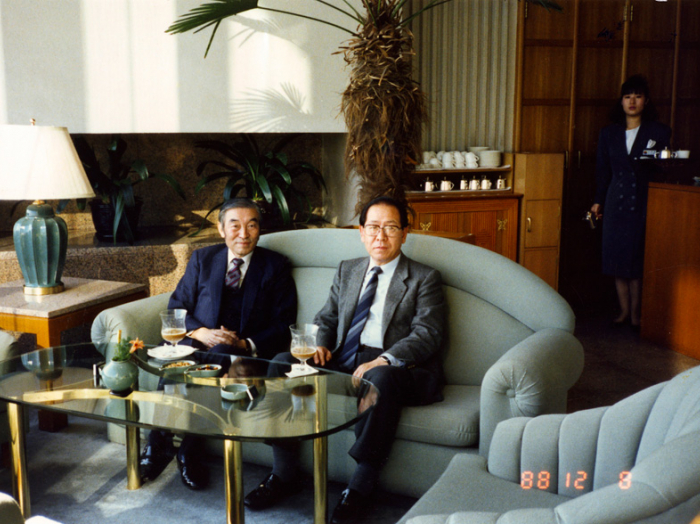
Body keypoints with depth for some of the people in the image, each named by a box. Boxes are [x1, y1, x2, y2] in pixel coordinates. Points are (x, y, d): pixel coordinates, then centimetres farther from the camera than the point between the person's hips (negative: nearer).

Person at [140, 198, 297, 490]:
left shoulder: (275, 266, 11)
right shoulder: (203, 259, 18)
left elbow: (284, 325, 5)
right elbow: (177, 307, 12)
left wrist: (247, 345, -13)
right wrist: (201, 333, -9)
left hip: (246, 353, -2)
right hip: (201, 343, 2)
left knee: (220, 357, -37)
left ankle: (189, 451, -26)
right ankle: (158, 445, -23)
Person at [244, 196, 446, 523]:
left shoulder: (424, 279, 5)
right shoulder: (347, 271, 20)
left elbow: (426, 335, -7)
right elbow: (326, 318, 21)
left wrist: (384, 360, -23)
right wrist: (320, 345, -4)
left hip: (396, 369, -5)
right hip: (342, 362, 5)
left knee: (381, 377, -39)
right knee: (283, 362, -16)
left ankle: (360, 488, -26)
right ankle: (283, 475, -9)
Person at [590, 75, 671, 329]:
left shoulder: (659, 132, 2)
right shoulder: (609, 134, 10)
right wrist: (599, 201, 13)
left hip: (644, 202, -3)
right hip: (616, 202, 3)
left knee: (639, 258, -2)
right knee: (617, 256, 4)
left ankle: (636, 313, 8)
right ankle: (624, 310, 16)